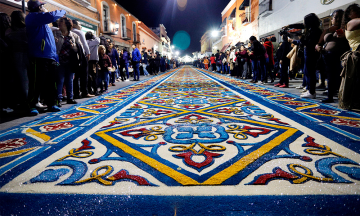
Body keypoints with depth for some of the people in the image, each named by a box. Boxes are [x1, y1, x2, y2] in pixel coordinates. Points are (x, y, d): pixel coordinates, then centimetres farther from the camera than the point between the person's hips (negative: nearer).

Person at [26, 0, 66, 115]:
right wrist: (63, 12, 1)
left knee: (50, 84, 10)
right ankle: (32, 106, 1)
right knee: (37, 83, -6)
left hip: (50, 57, 8)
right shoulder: (32, 17, -2)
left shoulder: (42, 21, 25)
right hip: (39, 58, -8)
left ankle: (51, 104, 16)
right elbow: (51, 16, -15)